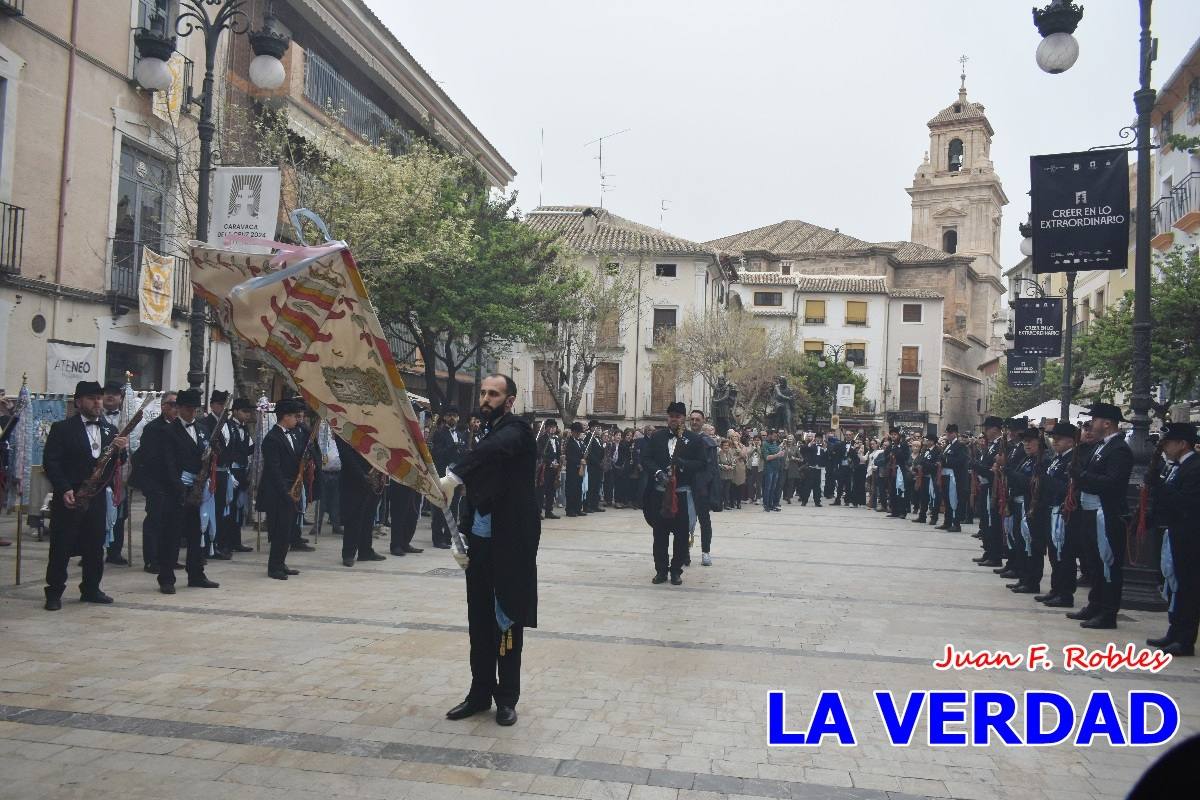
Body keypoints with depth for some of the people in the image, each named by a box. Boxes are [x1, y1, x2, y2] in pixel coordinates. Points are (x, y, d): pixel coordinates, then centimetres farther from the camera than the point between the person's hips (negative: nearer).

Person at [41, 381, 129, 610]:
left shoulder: (109, 430, 12)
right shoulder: (62, 428, -3)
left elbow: (116, 464, 9)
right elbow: (50, 461, -8)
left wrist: (121, 449, -14)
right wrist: (64, 490, -18)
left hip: (97, 498, 5)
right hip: (69, 498, -5)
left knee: (95, 548, 10)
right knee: (61, 548, 1)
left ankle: (91, 589, 22)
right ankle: (54, 593, 10)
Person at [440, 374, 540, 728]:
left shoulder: (515, 430, -9)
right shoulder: (487, 432, 14)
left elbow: (493, 449, -33)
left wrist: (452, 476, -42)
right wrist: (463, 532, 9)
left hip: (510, 542, -7)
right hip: (480, 540, 7)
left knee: (507, 619, 2)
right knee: (479, 620, 12)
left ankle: (507, 697, 14)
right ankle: (481, 692, 23)